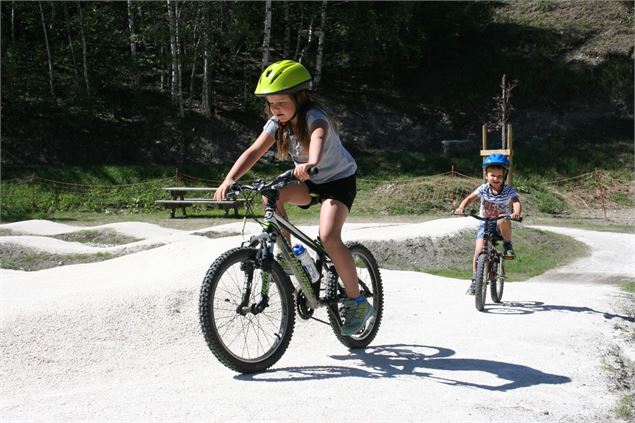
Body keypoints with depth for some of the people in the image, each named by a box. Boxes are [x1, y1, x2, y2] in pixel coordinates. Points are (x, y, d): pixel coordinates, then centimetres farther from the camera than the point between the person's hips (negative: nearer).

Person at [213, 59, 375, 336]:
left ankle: (357, 302, -12)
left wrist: (311, 163, -71)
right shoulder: (277, 122, -7)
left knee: (329, 237, -27)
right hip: (309, 182, 6)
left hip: (339, 180, -6)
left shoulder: (314, 116, -24)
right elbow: (254, 151, -18)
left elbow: (318, 138, -48)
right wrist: (229, 180, -34)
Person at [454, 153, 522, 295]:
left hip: (500, 226, -1)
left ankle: (508, 246, -15)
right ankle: (475, 281, 3)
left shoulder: (509, 190, -13)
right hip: (485, 224, 1)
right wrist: (461, 207, -33)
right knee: (479, 251, -13)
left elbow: (517, 203, -27)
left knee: (503, 220, -38)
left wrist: (516, 213, -50)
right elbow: (469, 198, -12)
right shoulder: (483, 189, -9)